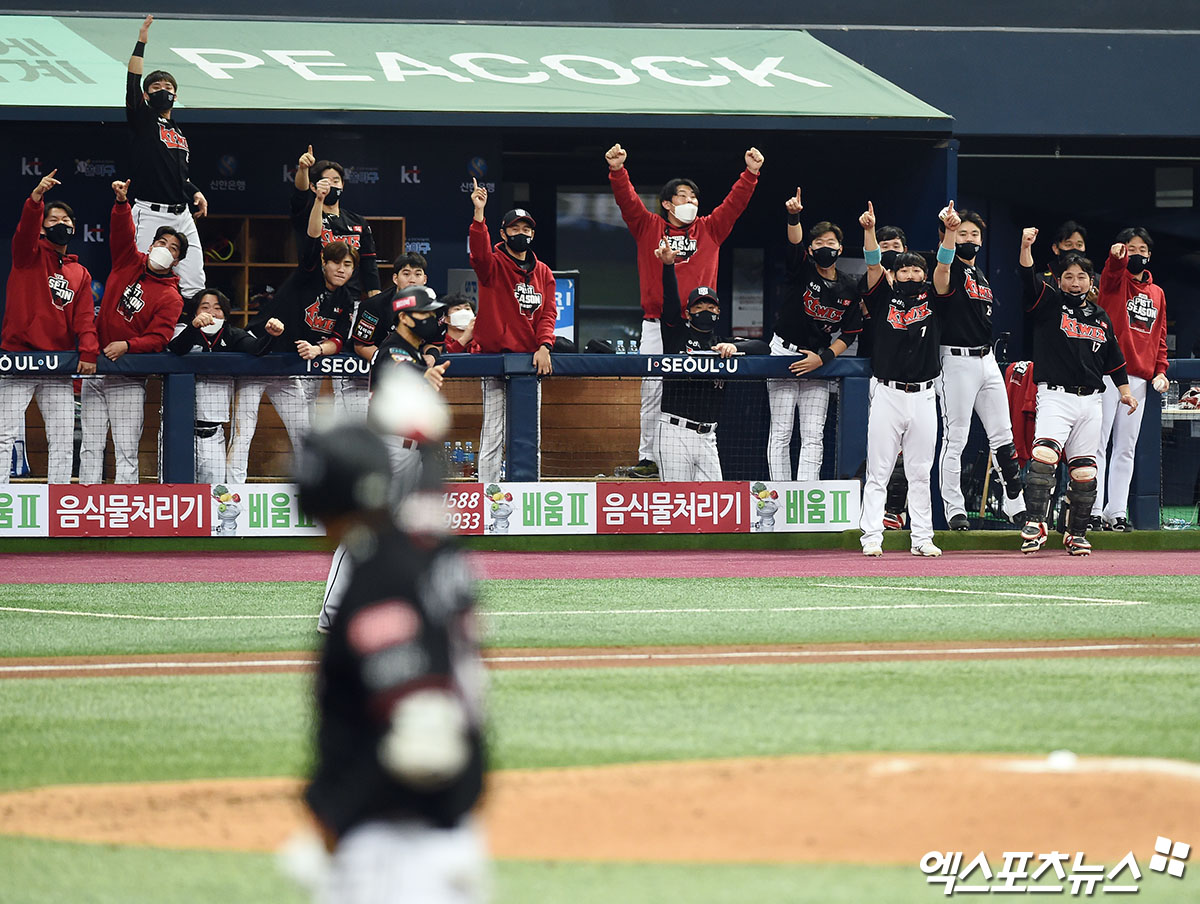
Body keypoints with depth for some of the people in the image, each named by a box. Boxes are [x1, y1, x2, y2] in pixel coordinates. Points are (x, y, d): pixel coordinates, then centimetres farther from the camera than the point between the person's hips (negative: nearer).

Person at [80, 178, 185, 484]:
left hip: (128, 381, -4)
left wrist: (126, 346, -27)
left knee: (126, 451, -7)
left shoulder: (170, 297, -4)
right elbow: (121, 232, -2)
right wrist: (122, 203, -21)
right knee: (91, 446, 2)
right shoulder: (129, 263, 8)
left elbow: (158, 338, -12)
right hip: (94, 373, 4)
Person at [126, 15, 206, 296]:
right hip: (150, 214, -6)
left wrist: (195, 192, 13)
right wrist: (141, 42, -14)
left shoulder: (179, 132, 21)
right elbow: (133, 82, -11)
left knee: (194, 284, 0)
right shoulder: (143, 120, 3)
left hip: (182, 215, 6)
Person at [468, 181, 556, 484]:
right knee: (493, 432, -6)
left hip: (532, 360, 4)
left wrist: (544, 346, -12)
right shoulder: (493, 264, 1)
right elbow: (479, 252, -22)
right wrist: (478, 213, -36)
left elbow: (548, 312, 5)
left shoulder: (542, 273, 13)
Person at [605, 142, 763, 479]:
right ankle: (648, 457, 3)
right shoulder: (648, 227, 8)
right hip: (656, 324, 0)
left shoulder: (709, 230, 12)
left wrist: (751, 173, -6)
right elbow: (627, 200, -3)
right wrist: (617, 171, -19)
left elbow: (735, 203, 7)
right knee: (652, 393, 0)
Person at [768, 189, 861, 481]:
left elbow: (849, 334, 3)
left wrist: (822, 358, -12)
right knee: (781, 433, -4)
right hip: (784, 354, -2)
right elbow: (794, 243, -27)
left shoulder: (849, 289, 1)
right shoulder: (803, 269, -6)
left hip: (818, 364, 2)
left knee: (813, 437, -3)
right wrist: (794, 217, -47)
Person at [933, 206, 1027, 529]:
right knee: (955, 439, -4)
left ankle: (1014, 503, 18)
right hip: (958, 361, -8)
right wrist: (949, 234, -48)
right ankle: (954, 510, 1)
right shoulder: (952, 272, -8)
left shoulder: (980, 274, 18)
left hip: (987, 360, 8)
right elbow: (941, 274, -34)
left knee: (1002, 436, 10)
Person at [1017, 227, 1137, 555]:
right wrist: (1026, 247, -29)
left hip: (1091, 402, 5)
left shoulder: (1100, 317, 17)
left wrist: (1124, 391, 20)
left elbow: (1114, 358, 25)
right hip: (1055, 396, -5)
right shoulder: (1049, 303, 4)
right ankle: (1035, 526, -27)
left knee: (1084, 472, 3)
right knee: (1044, 455, -26)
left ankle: (1076, 534, 16)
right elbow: (1027, 279, -13)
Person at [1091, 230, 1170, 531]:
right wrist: (1118, 257, -44)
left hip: (1139, 378, 5)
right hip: (1108, 373, -5)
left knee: (1126, 449, 6)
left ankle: (1117, 512, 8)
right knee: (1098, 443, -7)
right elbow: (1112, 273, -22)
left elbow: (1159, 335, 19)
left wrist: (1160, 370, 8)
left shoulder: (1157, 293, 17)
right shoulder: (1115, 280, 2)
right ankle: (1093, 511, -8)